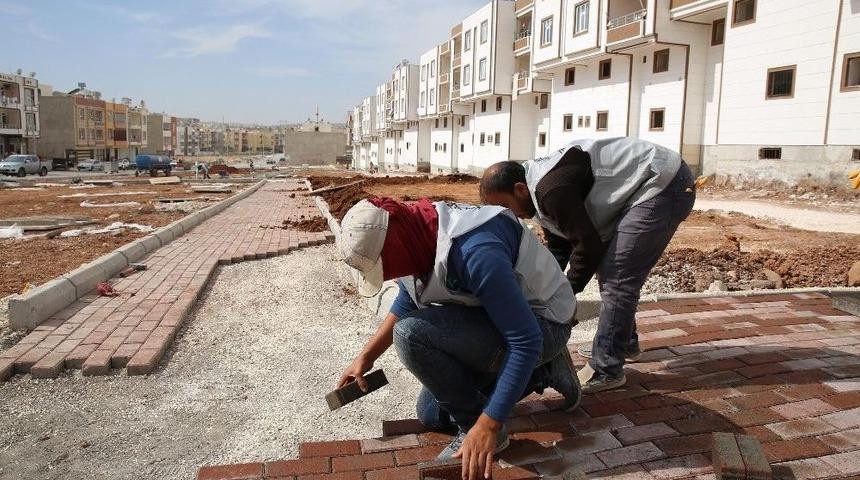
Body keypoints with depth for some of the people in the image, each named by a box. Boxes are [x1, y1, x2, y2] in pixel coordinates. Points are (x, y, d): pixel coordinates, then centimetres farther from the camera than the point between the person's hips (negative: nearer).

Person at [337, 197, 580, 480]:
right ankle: (542, 373, 19)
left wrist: (488, 425, -30)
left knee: (411, 334, -26)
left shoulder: (474, 251, -35)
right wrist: (367, 356, 7)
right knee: (431, 415, 15)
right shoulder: (414, 235, -8)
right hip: (495, 317, 9)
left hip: (542, 326, -9)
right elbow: (407, 303, 12)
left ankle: (474, 425, -6)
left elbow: (526, 339, -32)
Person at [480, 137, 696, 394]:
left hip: (663, 184, -11)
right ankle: (625, 343, 33)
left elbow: (589, 246, -20)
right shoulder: (541, 183, 8)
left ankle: (606, 371, -5)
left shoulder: (551, 188, -25)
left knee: (616, 278, -13)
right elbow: (558, 248, 16)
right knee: (610, 269, 18)